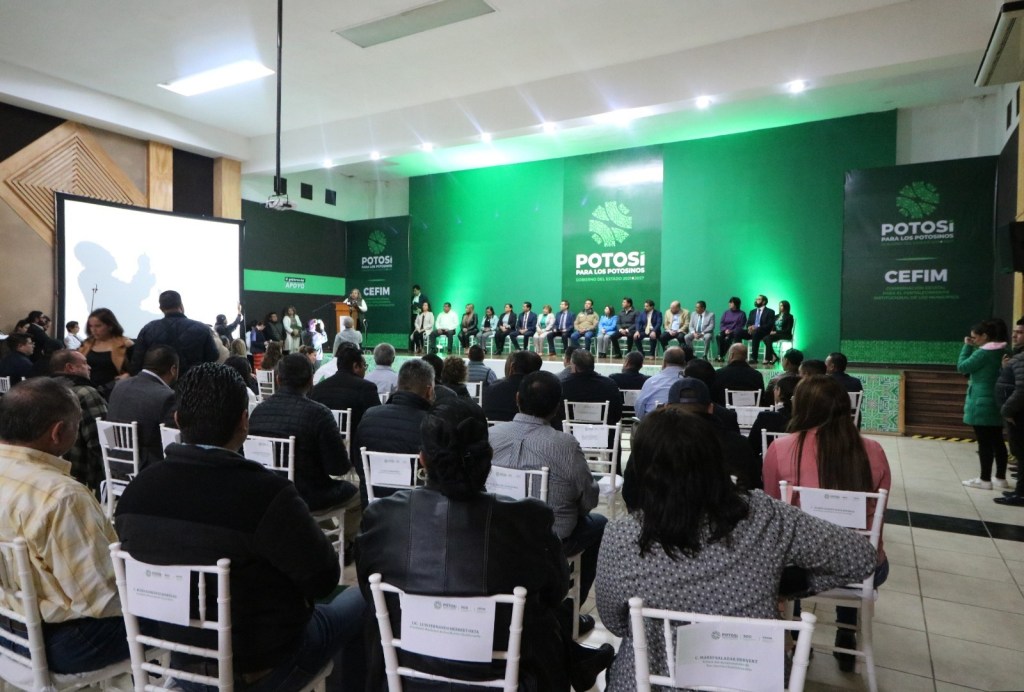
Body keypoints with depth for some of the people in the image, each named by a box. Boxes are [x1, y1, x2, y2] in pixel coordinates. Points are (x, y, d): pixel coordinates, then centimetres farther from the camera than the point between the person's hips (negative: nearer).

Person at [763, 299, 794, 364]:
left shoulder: (789, 316, -2)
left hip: (785, 336, -6)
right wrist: (772, 331, -8)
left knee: (768, 338, -31)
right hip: (776, 334, 6)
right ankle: (773, 357, -24)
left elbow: (788, 330, -10)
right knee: (765, 338, -26)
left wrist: (776, 332, -17)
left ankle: (768, 359, -29)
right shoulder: (777, 316, 19)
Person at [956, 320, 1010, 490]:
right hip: (997, 402, 9)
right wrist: (972, 347, 9)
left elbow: (962, 367, -10)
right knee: (997, 441, 13)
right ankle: (1000, 478, 21)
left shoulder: (984, 352, -18)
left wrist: (967, 347, -3)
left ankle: (985, 480, 5)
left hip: (981, 403, -9)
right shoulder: (1002, 351, 9)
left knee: (984, 443, -2)